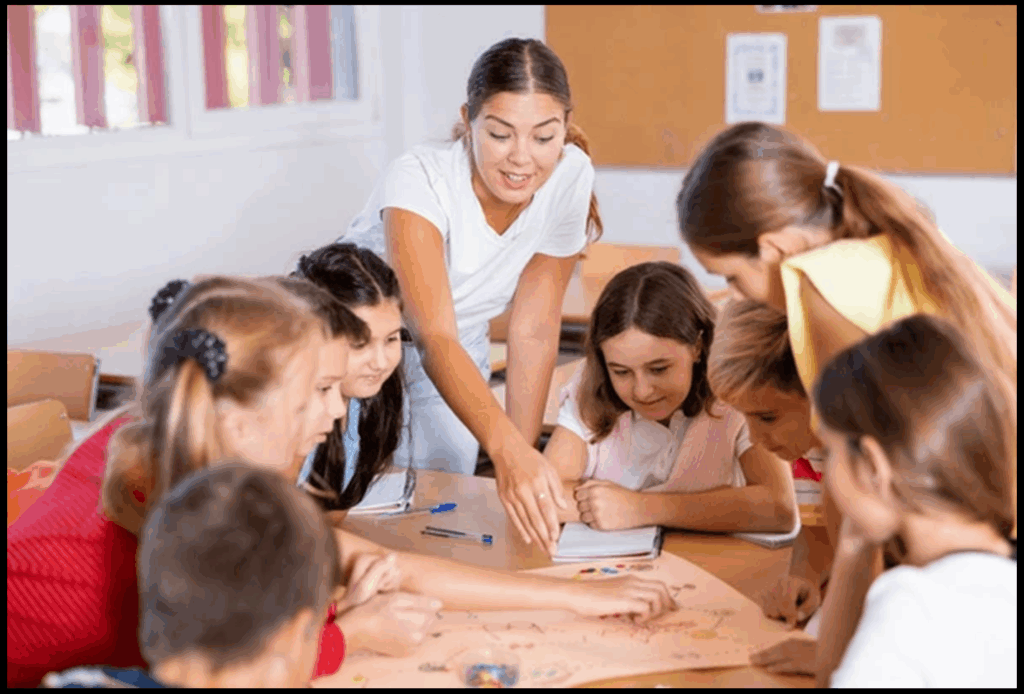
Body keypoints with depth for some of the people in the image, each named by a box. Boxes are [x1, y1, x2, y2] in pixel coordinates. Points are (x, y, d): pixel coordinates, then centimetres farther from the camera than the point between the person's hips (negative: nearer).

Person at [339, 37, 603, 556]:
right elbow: (433, 339, -44)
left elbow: (535, 329, -14)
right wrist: (509, 452, -59)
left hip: (459, 361, 4)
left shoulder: (569, 177, -19)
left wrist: (524, 463, -18)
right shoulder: (420, 180, -33)